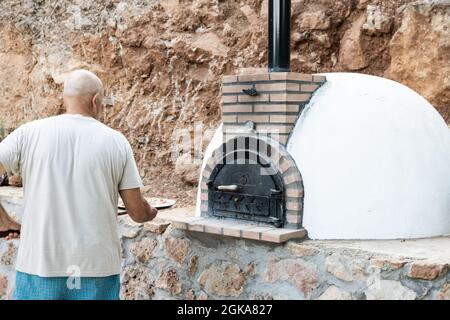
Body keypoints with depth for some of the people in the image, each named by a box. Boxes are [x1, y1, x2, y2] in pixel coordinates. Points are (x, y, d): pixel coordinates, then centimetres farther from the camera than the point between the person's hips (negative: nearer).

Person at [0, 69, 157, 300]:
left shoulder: (29, 133, -1)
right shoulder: (116, 141, -1)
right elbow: (138, 212, 2)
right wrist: (151, 213, 23)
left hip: (39, 266, 1)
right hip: (98, 270, 0)